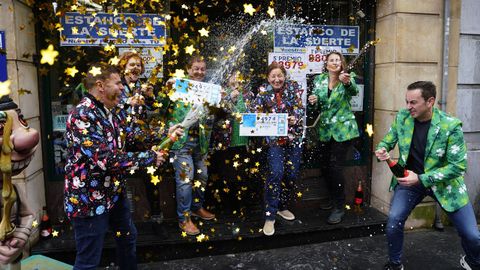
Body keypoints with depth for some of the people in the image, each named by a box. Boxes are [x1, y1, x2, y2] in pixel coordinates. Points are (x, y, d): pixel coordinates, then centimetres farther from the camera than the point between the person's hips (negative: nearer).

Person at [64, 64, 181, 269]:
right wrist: (150, 158, -23)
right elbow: (106, 160, -32)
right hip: (90, 199, -10)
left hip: (114, 192, 10)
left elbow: (129, 136, 11)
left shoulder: (109, 112, 6)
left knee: (128, 236, 27)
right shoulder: (83, 115, -25)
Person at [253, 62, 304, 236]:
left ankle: (283, 207, 28)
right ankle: (270, 217, -6)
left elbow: (300, 107, -7)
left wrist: (295, 118, -27)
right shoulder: (263, 91, 0)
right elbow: (257, 113, -3)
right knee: (276, 173, -14)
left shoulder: (293, 87, 1)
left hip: (294, 136, 2)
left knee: (291, 174, 6)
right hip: (274, 138, -2)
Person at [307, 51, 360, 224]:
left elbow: (354, 91, -29)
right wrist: (312, 101, -14)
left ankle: (339, 208, 3)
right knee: (324, 167, 10)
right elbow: (316, 106, 9)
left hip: (342, 129, -5)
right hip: (325, 130, 5)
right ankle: (334, 199, 32)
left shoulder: (347, 79, -6)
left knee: (335, 167, -10)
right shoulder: (319, 80, 6)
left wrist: (347, 82, -50)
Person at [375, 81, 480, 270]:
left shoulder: (451, 126, -20)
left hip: (444, 182, -2)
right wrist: (382, 150, -21)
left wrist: (422, 179, -27)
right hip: (409, 178, 2)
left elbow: (458, 166, -19)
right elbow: (387, 141, 4)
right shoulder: (402, 117, -10)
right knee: (393, 221, -16)